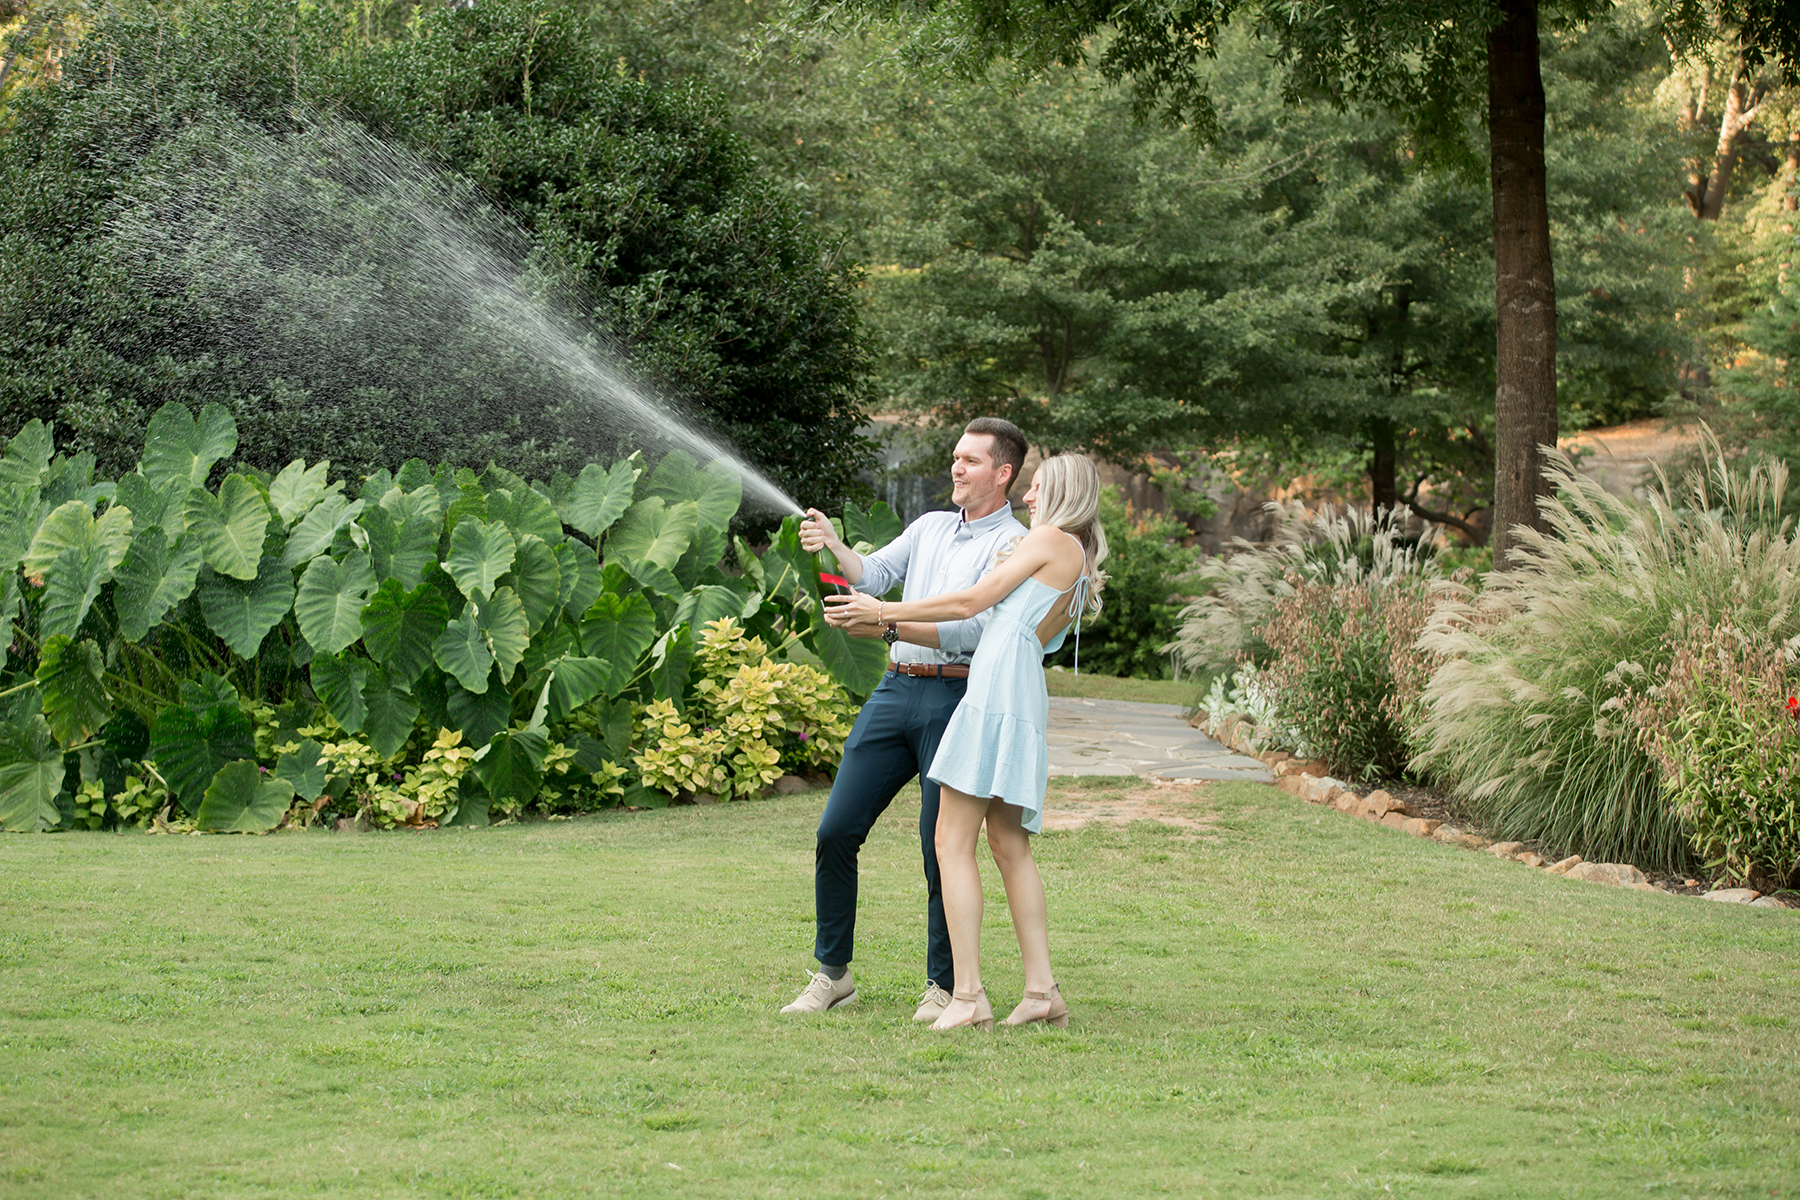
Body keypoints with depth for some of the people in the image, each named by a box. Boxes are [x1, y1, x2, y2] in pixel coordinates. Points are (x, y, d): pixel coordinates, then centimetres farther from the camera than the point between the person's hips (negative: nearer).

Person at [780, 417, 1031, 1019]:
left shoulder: (1012, 544, -3)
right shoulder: (930, 527, 20)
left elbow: (974, 632, -14)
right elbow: (875, 574, 8)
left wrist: (888, 626, -21)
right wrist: (832, 544, -12)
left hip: (956, 698, -6)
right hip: (895, 691, 6)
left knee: (943, 846, -4)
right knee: (836, 831, 2)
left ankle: (944, 985, 8)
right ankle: (832, 973, 12)